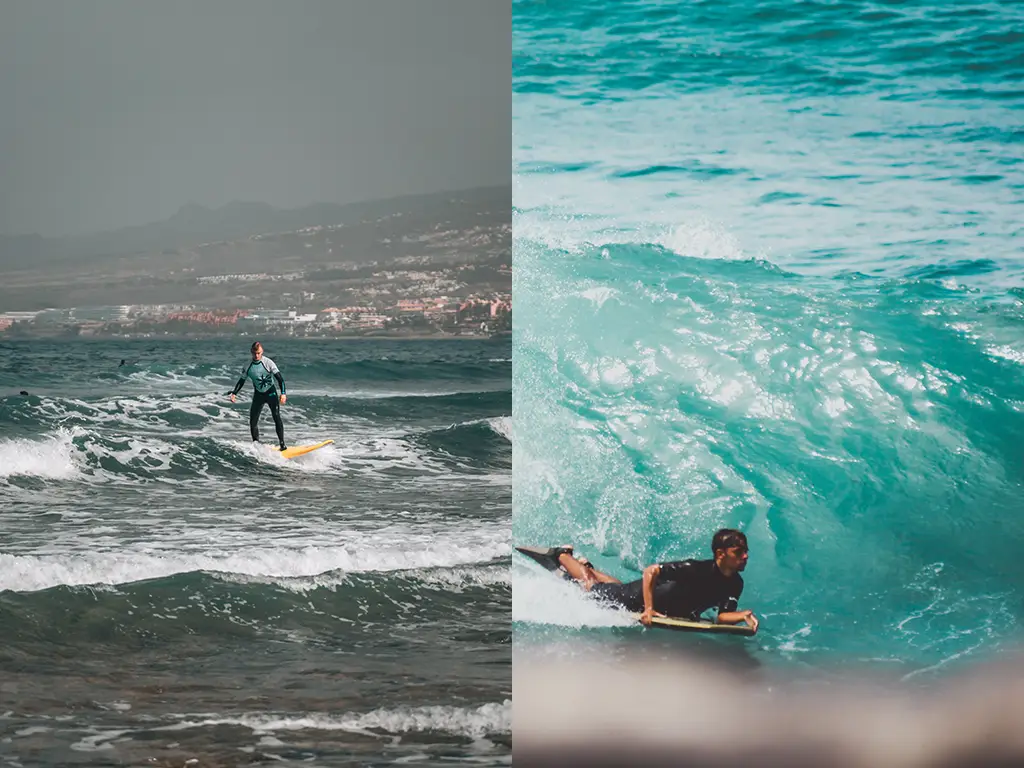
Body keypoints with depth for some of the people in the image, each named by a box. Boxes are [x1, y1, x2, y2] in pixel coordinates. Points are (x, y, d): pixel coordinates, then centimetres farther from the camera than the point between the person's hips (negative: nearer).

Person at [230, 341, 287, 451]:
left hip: (270, 392, -4)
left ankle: (282, 444, -17)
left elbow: (279, 378, -16)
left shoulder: (268, 362, -15)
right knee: (253, 421, -2)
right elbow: (241, 380, 8)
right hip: (258, 395, 4)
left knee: (277, 417, -18)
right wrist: (234, 393, -3)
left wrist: (283, 393, -27)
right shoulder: (248, 366, -4)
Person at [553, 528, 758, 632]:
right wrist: (648, 609, -40)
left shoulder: (735, 584, -21)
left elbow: (722, 617, -18)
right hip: (641, 596, -6)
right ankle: (562, 556, 36)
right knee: (591, 587, 15)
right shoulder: (697, 570, -41)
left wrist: (743, 616, -39)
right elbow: (650, 572, -37)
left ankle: (586, 566, 55)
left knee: (619, 589, 34)